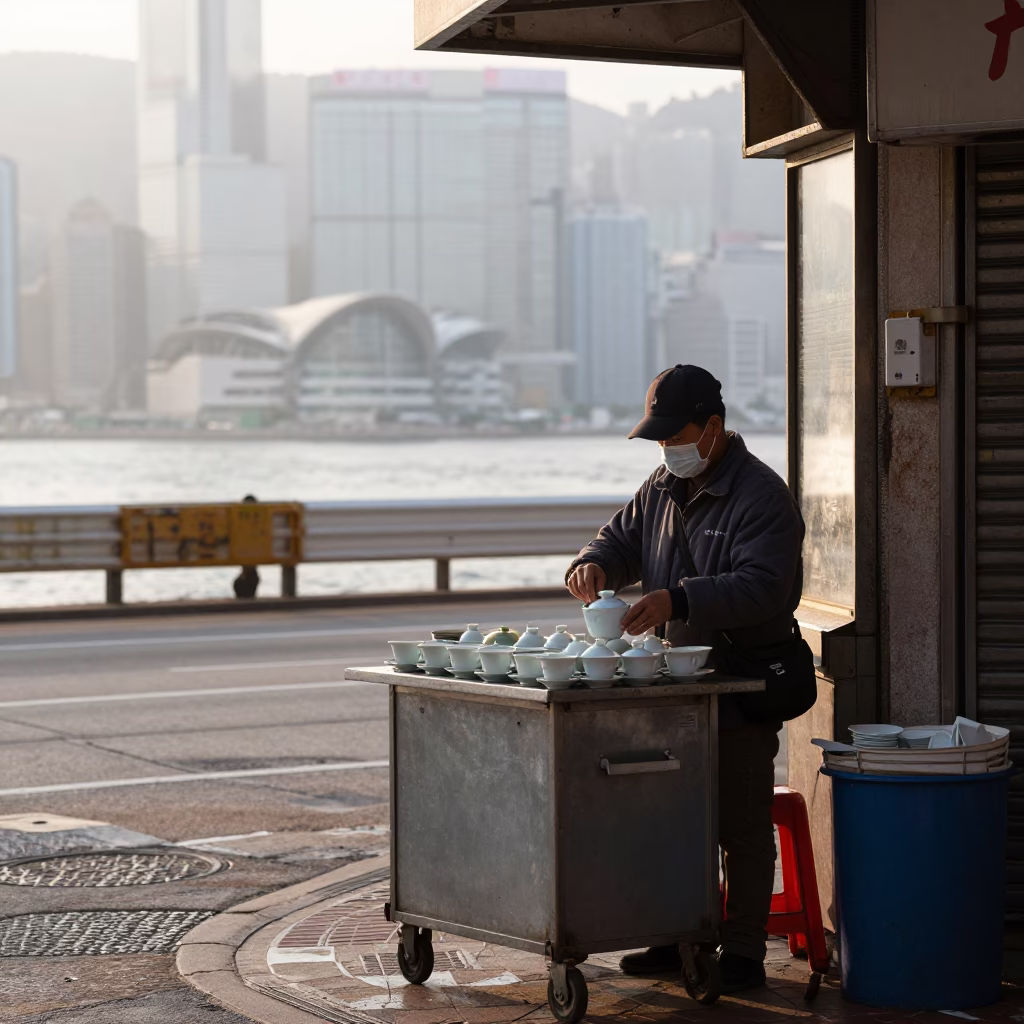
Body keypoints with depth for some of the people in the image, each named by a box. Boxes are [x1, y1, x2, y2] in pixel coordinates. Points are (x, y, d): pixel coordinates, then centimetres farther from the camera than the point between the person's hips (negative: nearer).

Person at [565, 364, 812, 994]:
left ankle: (744, 952, 5)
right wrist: (596, 564, -4)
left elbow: (764, 586, -24)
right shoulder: (662, 489, 12)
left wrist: (677, 600, -33)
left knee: (742, 825, -2)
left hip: (744, 690, -8)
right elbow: (624, 539, 21)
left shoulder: (761, 495, -14)